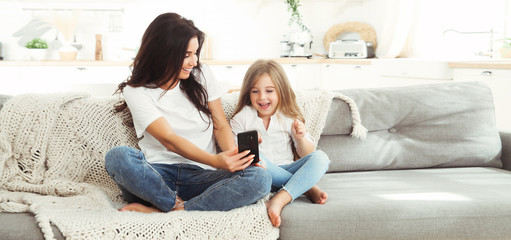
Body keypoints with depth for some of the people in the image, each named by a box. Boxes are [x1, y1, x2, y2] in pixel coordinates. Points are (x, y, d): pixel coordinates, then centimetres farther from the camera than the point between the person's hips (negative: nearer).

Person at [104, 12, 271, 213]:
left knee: (259, 178, -28)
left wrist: (235, 156, -15)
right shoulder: (136, 91, -3)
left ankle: (159, 211, -27)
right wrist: (216, 161, -30)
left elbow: (221, 126, 8)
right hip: (158, 176, -3)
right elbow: (170, 140, -14)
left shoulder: (201, 75, 9)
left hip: (200, 176, 3)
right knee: (118, 156, -33)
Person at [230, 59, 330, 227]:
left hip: (285, 171, 2)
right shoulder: (242, 118, 3)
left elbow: (307, 154, 3)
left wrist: (301, 138, -19)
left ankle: (280, 199, -40)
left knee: (320, 158, -21)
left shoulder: (289, 118, 6)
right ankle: (308, 188, -26)